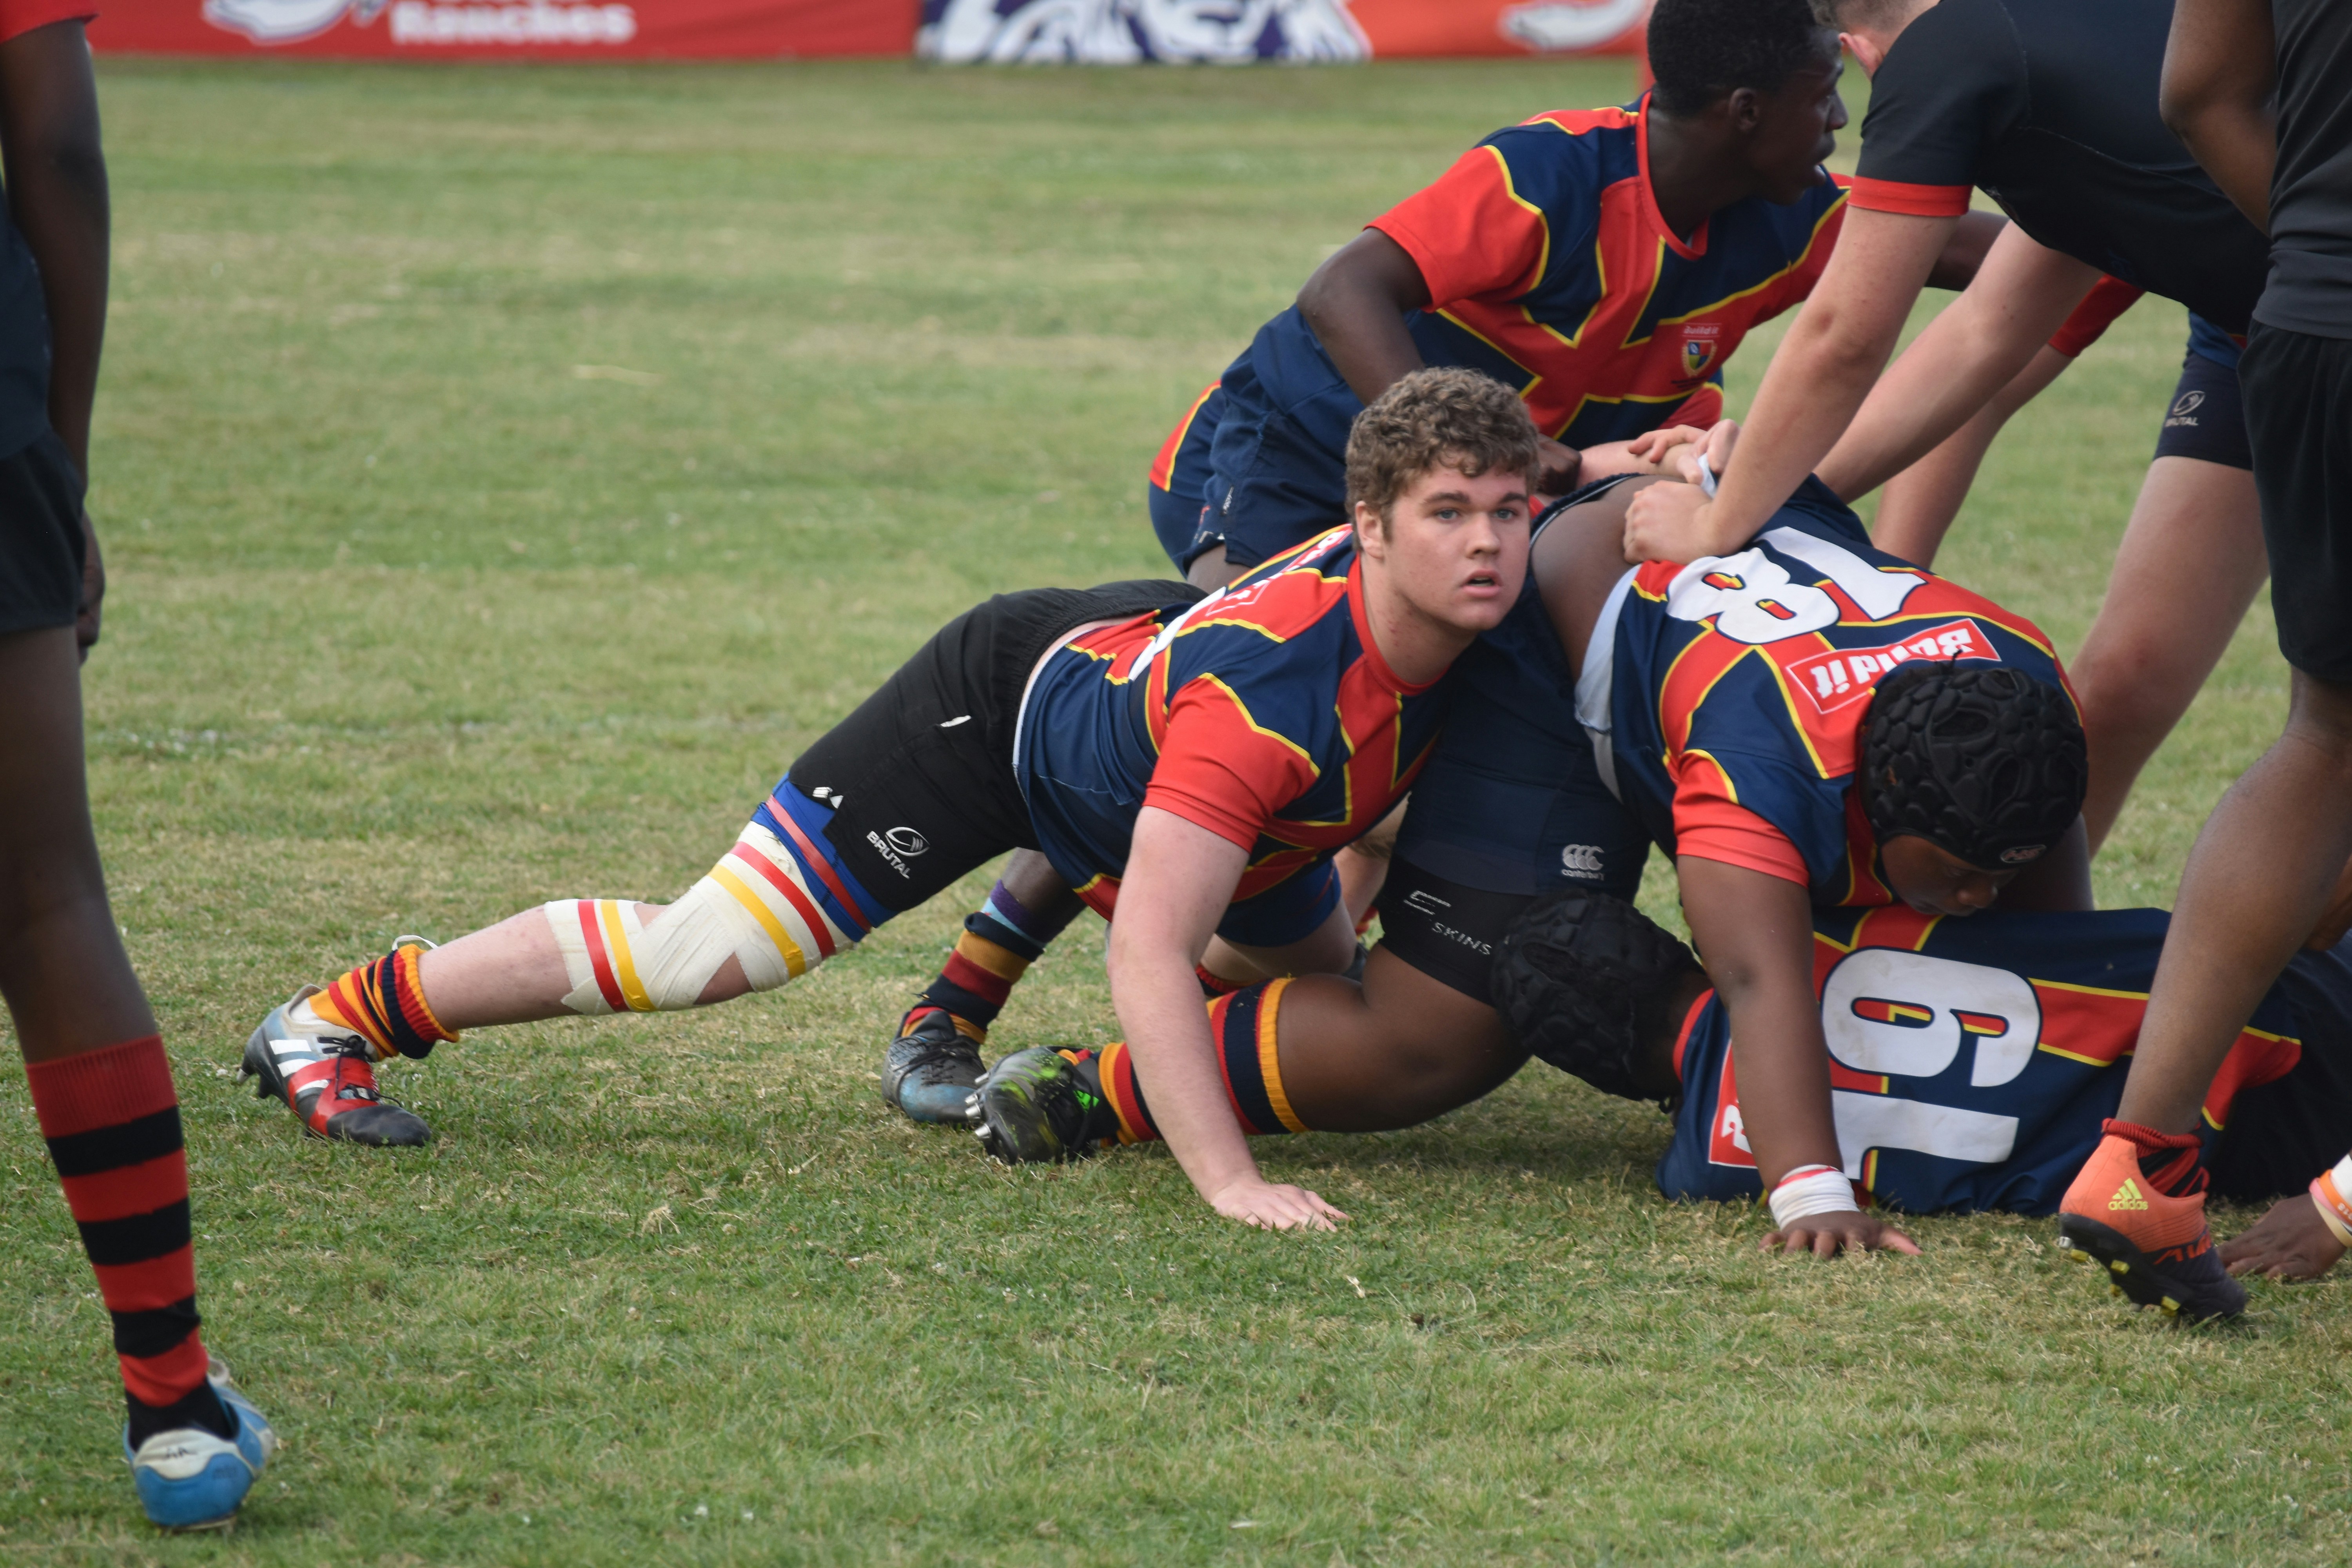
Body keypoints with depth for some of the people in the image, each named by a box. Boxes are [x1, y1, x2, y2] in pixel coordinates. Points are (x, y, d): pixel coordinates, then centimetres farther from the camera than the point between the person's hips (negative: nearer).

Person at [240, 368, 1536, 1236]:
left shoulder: (1475, 598, -26)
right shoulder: (1270, 685, -45)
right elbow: (1147, 955, -48)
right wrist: (1227, 1181, -53)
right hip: (1010, 699, -8)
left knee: (1331, 982, 29)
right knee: (714, 951, -16)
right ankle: (335, 1023, 1)